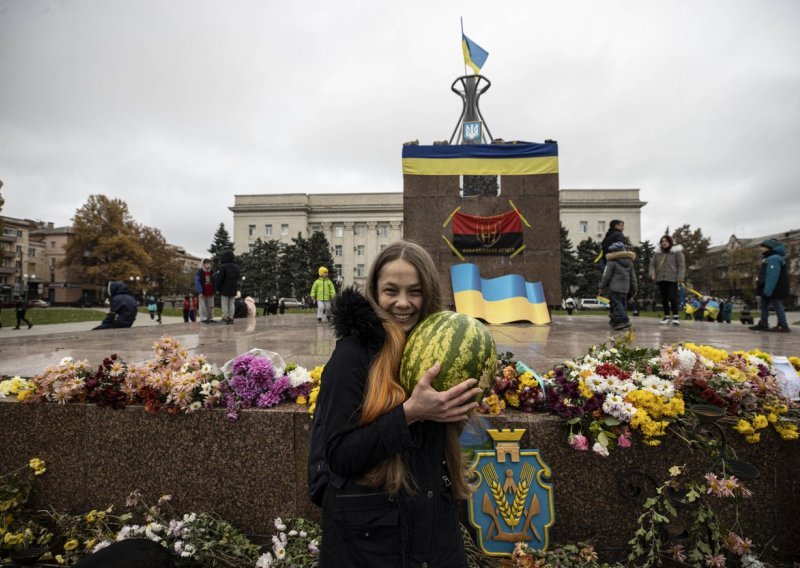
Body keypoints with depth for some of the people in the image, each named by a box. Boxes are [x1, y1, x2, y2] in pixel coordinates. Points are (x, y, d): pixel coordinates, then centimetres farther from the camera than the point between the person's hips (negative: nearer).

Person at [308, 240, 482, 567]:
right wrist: (409, 413, -28)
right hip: (369, 532, -4)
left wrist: (461, 405, -11)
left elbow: (441, 437, 8)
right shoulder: (354, 351, -17)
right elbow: (338, 455, -18)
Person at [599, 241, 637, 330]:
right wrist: (633, 289, 22)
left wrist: (602, 287, 0)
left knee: (617, 304, -7)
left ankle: (623, 320, -19)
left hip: (615, 288, -7)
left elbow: (606, 276, -8)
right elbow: (633, 277, 17)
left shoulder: (612, 261, -8)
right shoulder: (630, 262, 14)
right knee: (623, 305, 12)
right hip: (625, 289, 7)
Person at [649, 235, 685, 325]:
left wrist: (680, 278, -11)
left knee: (672, 297, -10)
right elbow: (652, 264, 13)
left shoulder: (677, 252, 3)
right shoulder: (657, 253, 13)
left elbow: (681, 266, -2)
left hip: (672, 279, -4)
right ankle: (667, 316, 12)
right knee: (664, 298, 5)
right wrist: (652, 274, -5)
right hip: (660, 279, 4)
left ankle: (676, 316, -1)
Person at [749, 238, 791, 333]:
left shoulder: (773, 258, -18)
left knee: (777, 306, -4)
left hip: (774, 289, -11)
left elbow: (772, 276, -26)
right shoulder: (768, 258, 16)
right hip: (767, 289, 11)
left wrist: (768, 290, -28)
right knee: (763, 305, 14)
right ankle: (763, 324, 19)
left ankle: (783, 326, 3)